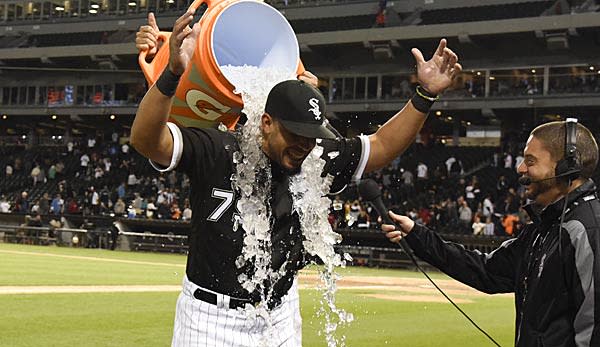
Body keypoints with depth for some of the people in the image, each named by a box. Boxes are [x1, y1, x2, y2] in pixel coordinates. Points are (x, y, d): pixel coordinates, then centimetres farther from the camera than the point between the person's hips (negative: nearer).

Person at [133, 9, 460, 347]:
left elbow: (382, 147, 6)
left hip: (281, 318, 4)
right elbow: (146, 139, -31)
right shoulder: (215, 153, -18)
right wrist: (173, 72, -47)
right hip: (210, 320, -4)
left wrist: (426, 95, -5)